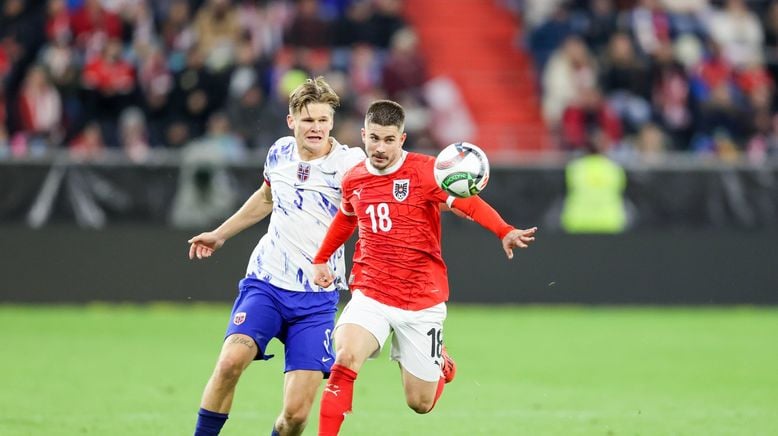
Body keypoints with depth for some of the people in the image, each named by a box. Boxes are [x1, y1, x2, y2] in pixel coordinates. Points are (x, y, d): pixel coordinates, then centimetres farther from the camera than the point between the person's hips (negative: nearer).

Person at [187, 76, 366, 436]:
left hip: (317, 297, -2)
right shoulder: (280, 153, 6)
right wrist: (220, 234, 36)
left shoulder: (349, 163, -8)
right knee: (232, 360, -24)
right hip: (266, 282, 2)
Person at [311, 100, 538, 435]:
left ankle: (440, 364, 42)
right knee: (346, 357, -28)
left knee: (421, 404, 6)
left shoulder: (424, 171, -12)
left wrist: (505, 232, -43)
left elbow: (469, 203, -27)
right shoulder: (353, 180, 3)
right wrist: (321, 260, 29)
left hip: (422, 301, -2)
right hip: (370, 295, 2)